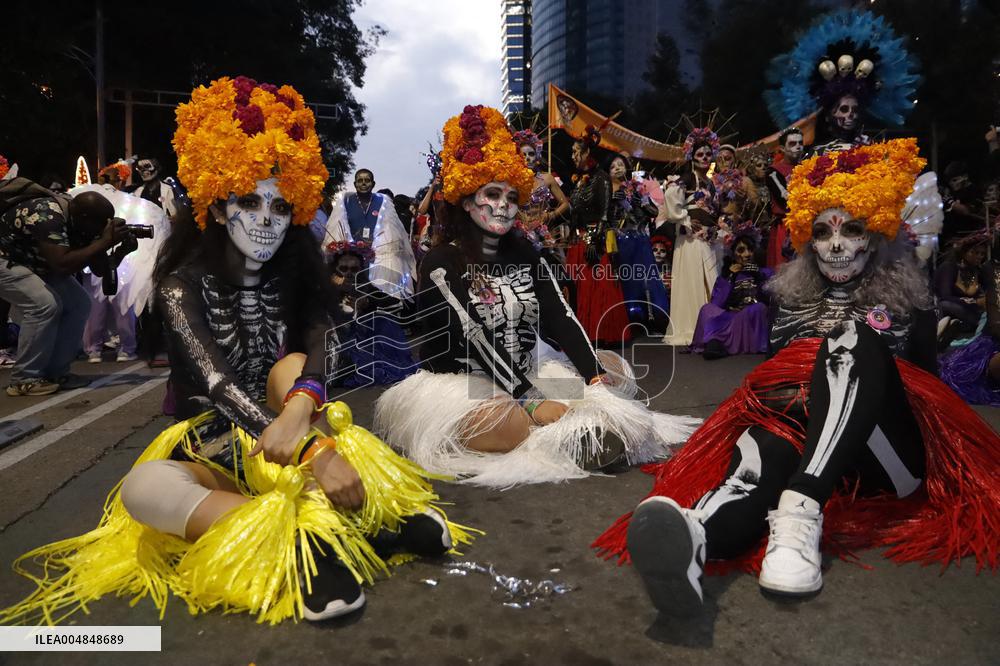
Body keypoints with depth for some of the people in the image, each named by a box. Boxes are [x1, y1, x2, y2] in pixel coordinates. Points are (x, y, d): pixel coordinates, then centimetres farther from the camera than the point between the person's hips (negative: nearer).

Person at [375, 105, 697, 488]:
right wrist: (534, 403, -27)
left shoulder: (524, 253, 8)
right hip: (463, 384, -7)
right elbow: (474, 340, -20)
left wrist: (596, 378, -16)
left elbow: (559, 317, -1)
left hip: (529, 370, 8)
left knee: (614, 368, 0)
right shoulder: (441, 263, -10)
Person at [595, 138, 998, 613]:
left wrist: (866, 384, -3)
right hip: (802, 437, 1)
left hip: (888, 455, -1)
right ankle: (694, 534, -71)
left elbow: (928, 383, 17)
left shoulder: (908, 302, 14)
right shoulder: (791, 298, 19)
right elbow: (770, 373, 19)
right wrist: (795, 394, -4)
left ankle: (800, 512, -50)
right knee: (764, 444, -36)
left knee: (854, 341, -29)